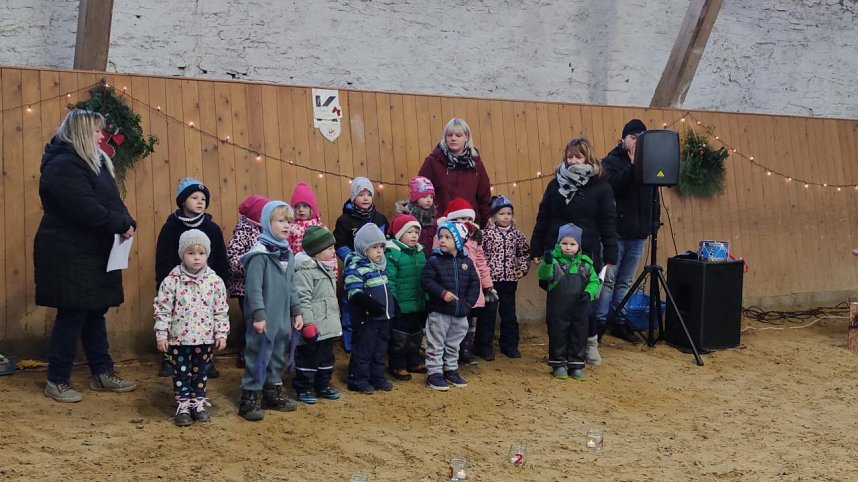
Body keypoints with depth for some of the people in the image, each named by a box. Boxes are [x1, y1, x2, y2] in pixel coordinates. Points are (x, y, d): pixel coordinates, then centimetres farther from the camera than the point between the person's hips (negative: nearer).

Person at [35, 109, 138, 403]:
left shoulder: (93, 162, 16)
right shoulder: (63, 165, -16)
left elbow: (110, 201, 13)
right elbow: (85, 208, -27)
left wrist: (127, 222, -6)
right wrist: (121, 225, -20)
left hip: (93, 253, 10)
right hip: (70, 255, -10)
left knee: (94, 312, 13)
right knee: (72, 315, -4)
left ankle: (102, 373, 21)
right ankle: (57, 381, 7)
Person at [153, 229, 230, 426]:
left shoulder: (215, 281, -4)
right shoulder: (172, 281, -9)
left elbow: (221, 310, 2)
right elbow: (162, 309, -6)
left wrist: (221, 334, 0)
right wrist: (161, 335, -8)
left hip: (205, 337, 2)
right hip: (179, 338, -2)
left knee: (201, 372, 13)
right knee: (181, 373, 8)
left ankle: (198, 403, 27)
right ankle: (183, 405, 20)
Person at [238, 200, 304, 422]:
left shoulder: (288, 254, 11)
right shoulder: (260, 254, -14)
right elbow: (254, 287, -17)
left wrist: (296, 311, 15)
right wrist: (258, 315, -20)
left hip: (282, 318, 8)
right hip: (265, 318, -8)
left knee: (278, 356, 16)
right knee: (259, 356, -3)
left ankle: (273, 393, 29)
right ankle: (249, 399, 5)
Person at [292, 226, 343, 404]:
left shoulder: (327, 268, 14)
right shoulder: (305, 271, -17)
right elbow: (302, 300, -22)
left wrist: (335, 317, 26)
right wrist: (308, 324, -24)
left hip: (327, 327, 9)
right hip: (313, 328, -9)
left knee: (326, 357, 17)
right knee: (308, 358, 1)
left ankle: (323, 385, 30)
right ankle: (303, 389, 12)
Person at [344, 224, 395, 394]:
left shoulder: (380, 266, 13)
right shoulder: (355, 267, -16)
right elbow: (354, 293, -25)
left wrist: (391, 304, 25)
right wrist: (369, 304, -38)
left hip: (383, 316, 9)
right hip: (365, 318, -9)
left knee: (380, 349, 15)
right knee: (363, 349, -1)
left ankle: (378, 378, 26)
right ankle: (358, 380, 8)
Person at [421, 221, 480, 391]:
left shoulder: (467, 262, 3)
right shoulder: (434, 260, -9)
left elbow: (474, 283, 6)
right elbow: (426, 280, -14)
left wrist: (468, 302, -4)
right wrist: (442, 293, -23)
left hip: (460, 313, 4)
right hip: (439, 312, -4)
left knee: (453, 345, 18)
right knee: (435, 345, 2)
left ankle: (451, 370, 31)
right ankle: (434, 373, 11)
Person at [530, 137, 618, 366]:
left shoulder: (600, 187, -2)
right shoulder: (556, 184, 6)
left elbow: (608, 224, -3)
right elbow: (542, 220, 8)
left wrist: (610, 256, -6)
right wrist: (536, 250, 5)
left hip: (587, 254, -2)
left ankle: (590, 344, 20)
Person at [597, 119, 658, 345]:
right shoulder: (610, 161, -1)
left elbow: (653, 193, 16)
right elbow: (612, 186, -20)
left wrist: (654, 221, 9)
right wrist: (632, 166, -24)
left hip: (638, 234, 5)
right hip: (615, 233, -5)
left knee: (626, 282, 10)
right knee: (608, 280, -3)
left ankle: (619, 322, 17)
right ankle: (599, 323, 3)